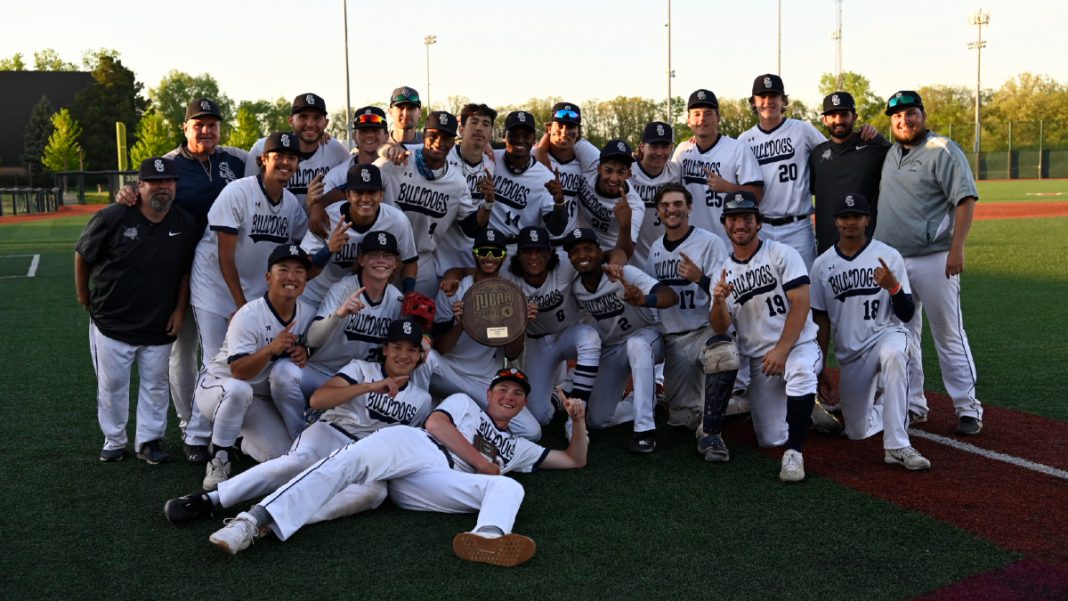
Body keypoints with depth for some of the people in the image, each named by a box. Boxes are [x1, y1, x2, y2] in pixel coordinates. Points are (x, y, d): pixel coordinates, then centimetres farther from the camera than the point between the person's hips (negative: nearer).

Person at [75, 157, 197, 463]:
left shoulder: (186, 225, -7)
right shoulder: (112, 218, -15)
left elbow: (186, 271, 4)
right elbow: (82, 255, -1)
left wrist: (180, 309, 0)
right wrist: (83, 295, 7)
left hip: (160, 327, 2)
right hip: (111, 323, -2)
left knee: (155, 386, 10)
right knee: (111, 386, 9)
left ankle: (149, 440, 23)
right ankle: (114, 441, 26)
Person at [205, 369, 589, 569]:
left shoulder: (516, 446, 35)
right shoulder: (465, 403, 27)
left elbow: (575, 460, 37)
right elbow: (435, 423, 4)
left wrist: (578, 420, 22)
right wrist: (483, 464, 1)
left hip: (432, 483, 3)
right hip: (411, 446, -3)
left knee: (510, 487, -21)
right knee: (351, 462, -36)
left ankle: (489, 537, -60)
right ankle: (259, 517, -53)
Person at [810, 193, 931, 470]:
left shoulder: (889, 256, -4)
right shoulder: (822, 264, 2)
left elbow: (906, 315, -7)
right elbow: (821, 320, 7)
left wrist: (893, 286, -27)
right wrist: (820, 369, 6)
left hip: (887, 335, -3)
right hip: (849, 353, 3)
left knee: (893, 354, -41)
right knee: (858, 432, 4)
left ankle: (897, 445, -38)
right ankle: (877, 399, 39)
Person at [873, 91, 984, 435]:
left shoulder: (942, 150, -6)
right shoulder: (889, 154, 14)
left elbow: (966, 199, -13)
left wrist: (956, 249, -21)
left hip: (933, 260, -7)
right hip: (890, 261, 7)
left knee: (949, 335, -2)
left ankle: (968, 408, 8)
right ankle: (912, 405, 22)